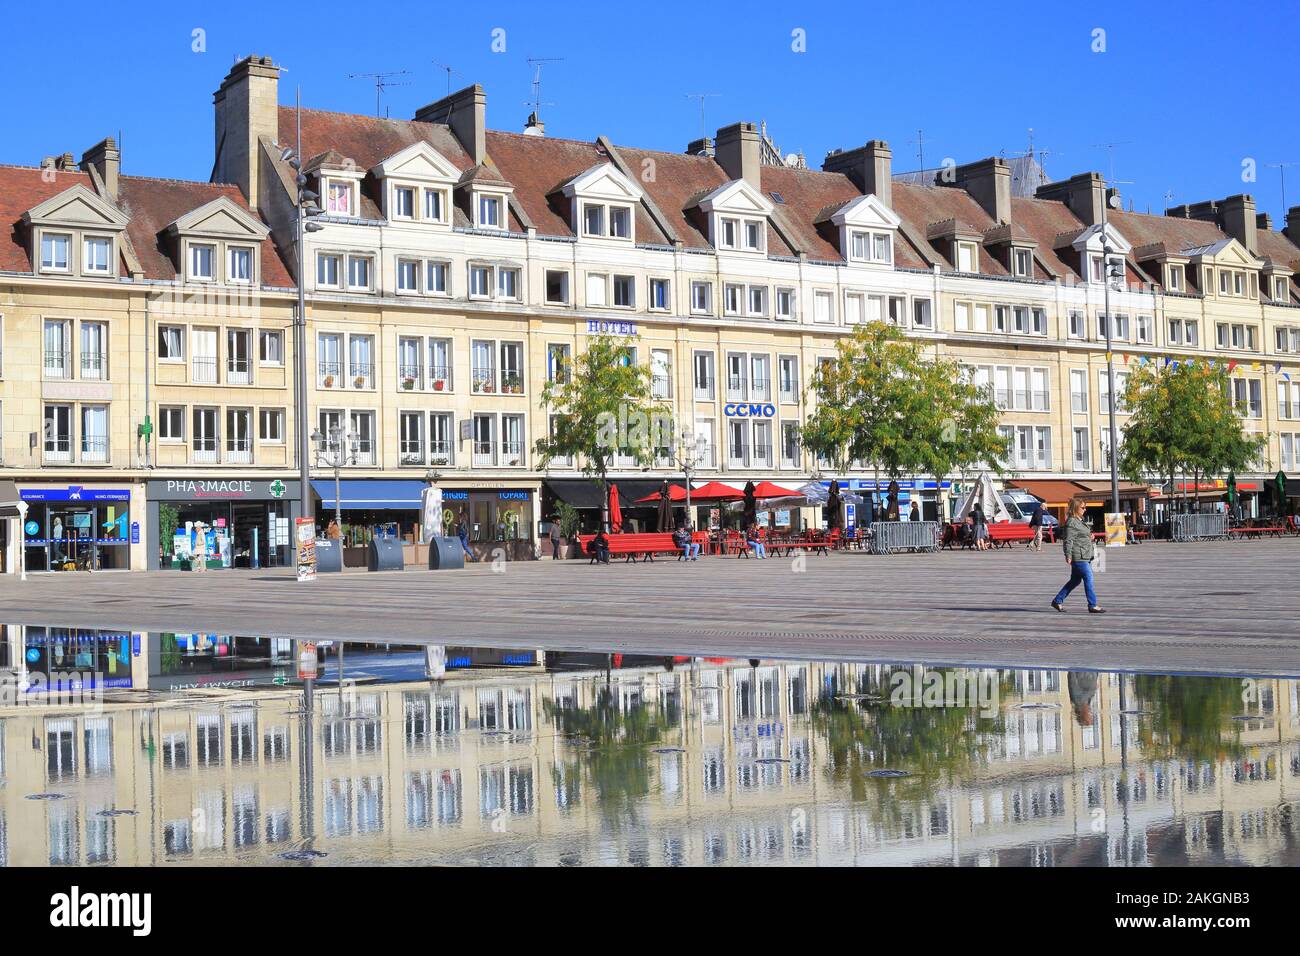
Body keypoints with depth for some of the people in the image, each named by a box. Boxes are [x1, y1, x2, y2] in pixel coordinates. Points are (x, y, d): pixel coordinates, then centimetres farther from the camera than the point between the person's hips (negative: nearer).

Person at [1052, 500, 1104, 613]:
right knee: (1088, 579, -8)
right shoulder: (1071, 522, -14)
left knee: (1075, 580, 13)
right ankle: (1093, 606, -3)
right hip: (1078, 557, -10)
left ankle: (1057, 601, 19)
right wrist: (1068, 556, -22)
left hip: (1085, 556, 10)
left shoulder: (1081, 521, 18)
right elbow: (1068, 540, -18)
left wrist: (1089, 537, 13)